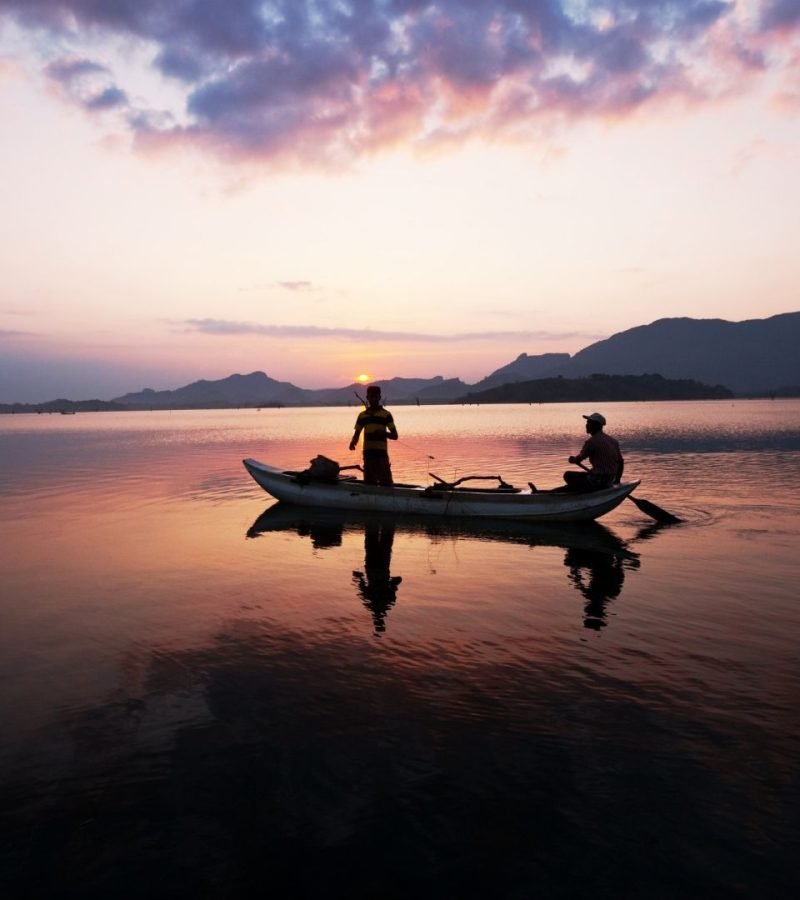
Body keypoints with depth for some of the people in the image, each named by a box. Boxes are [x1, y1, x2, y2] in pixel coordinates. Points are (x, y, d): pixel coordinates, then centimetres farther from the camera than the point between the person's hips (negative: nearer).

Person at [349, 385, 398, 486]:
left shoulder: (386, 414, 3)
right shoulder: (362, 415, 13)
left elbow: (395, 435, 2)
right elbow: (357, 433, 17)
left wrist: (383, 433, -18)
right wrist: (353, 442, -5)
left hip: (381, 453, -4)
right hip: (367, 453, 4)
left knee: (386, 482, -9)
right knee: (369, 483, 7)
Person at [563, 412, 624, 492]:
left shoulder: (591, 441, -14)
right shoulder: (613, 441, 10)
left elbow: (578, 459, -11)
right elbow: (621, 462, 13)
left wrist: (572, 459, 12)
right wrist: (617, 481, 22)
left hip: (598, 481, -9)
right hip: (610, 481, 9)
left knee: (568, 475, 0)